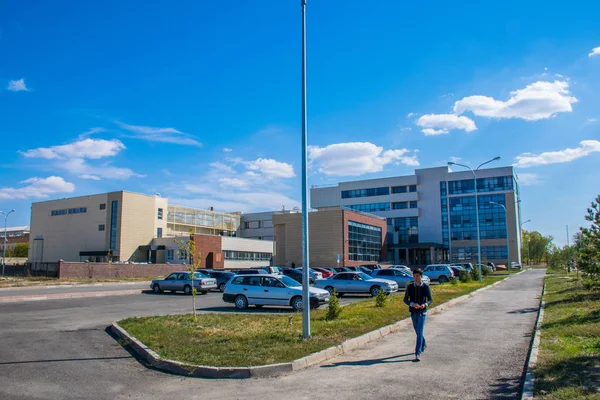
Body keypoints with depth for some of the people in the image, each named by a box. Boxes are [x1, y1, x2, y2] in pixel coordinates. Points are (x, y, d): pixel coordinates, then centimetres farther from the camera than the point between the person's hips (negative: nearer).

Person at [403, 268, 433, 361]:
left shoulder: (426, 287, -7)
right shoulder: (410, 286, -2)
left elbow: (430, 299, 0)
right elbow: (405, 299, 0)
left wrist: (425, 304, -21)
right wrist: (412, 304, -20)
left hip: (422, 312, -3)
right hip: (413, 312, 3)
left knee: (419, 332, -10)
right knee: (417, 331, 19)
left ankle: (417, 354, -9)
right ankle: (424, 345, 46)